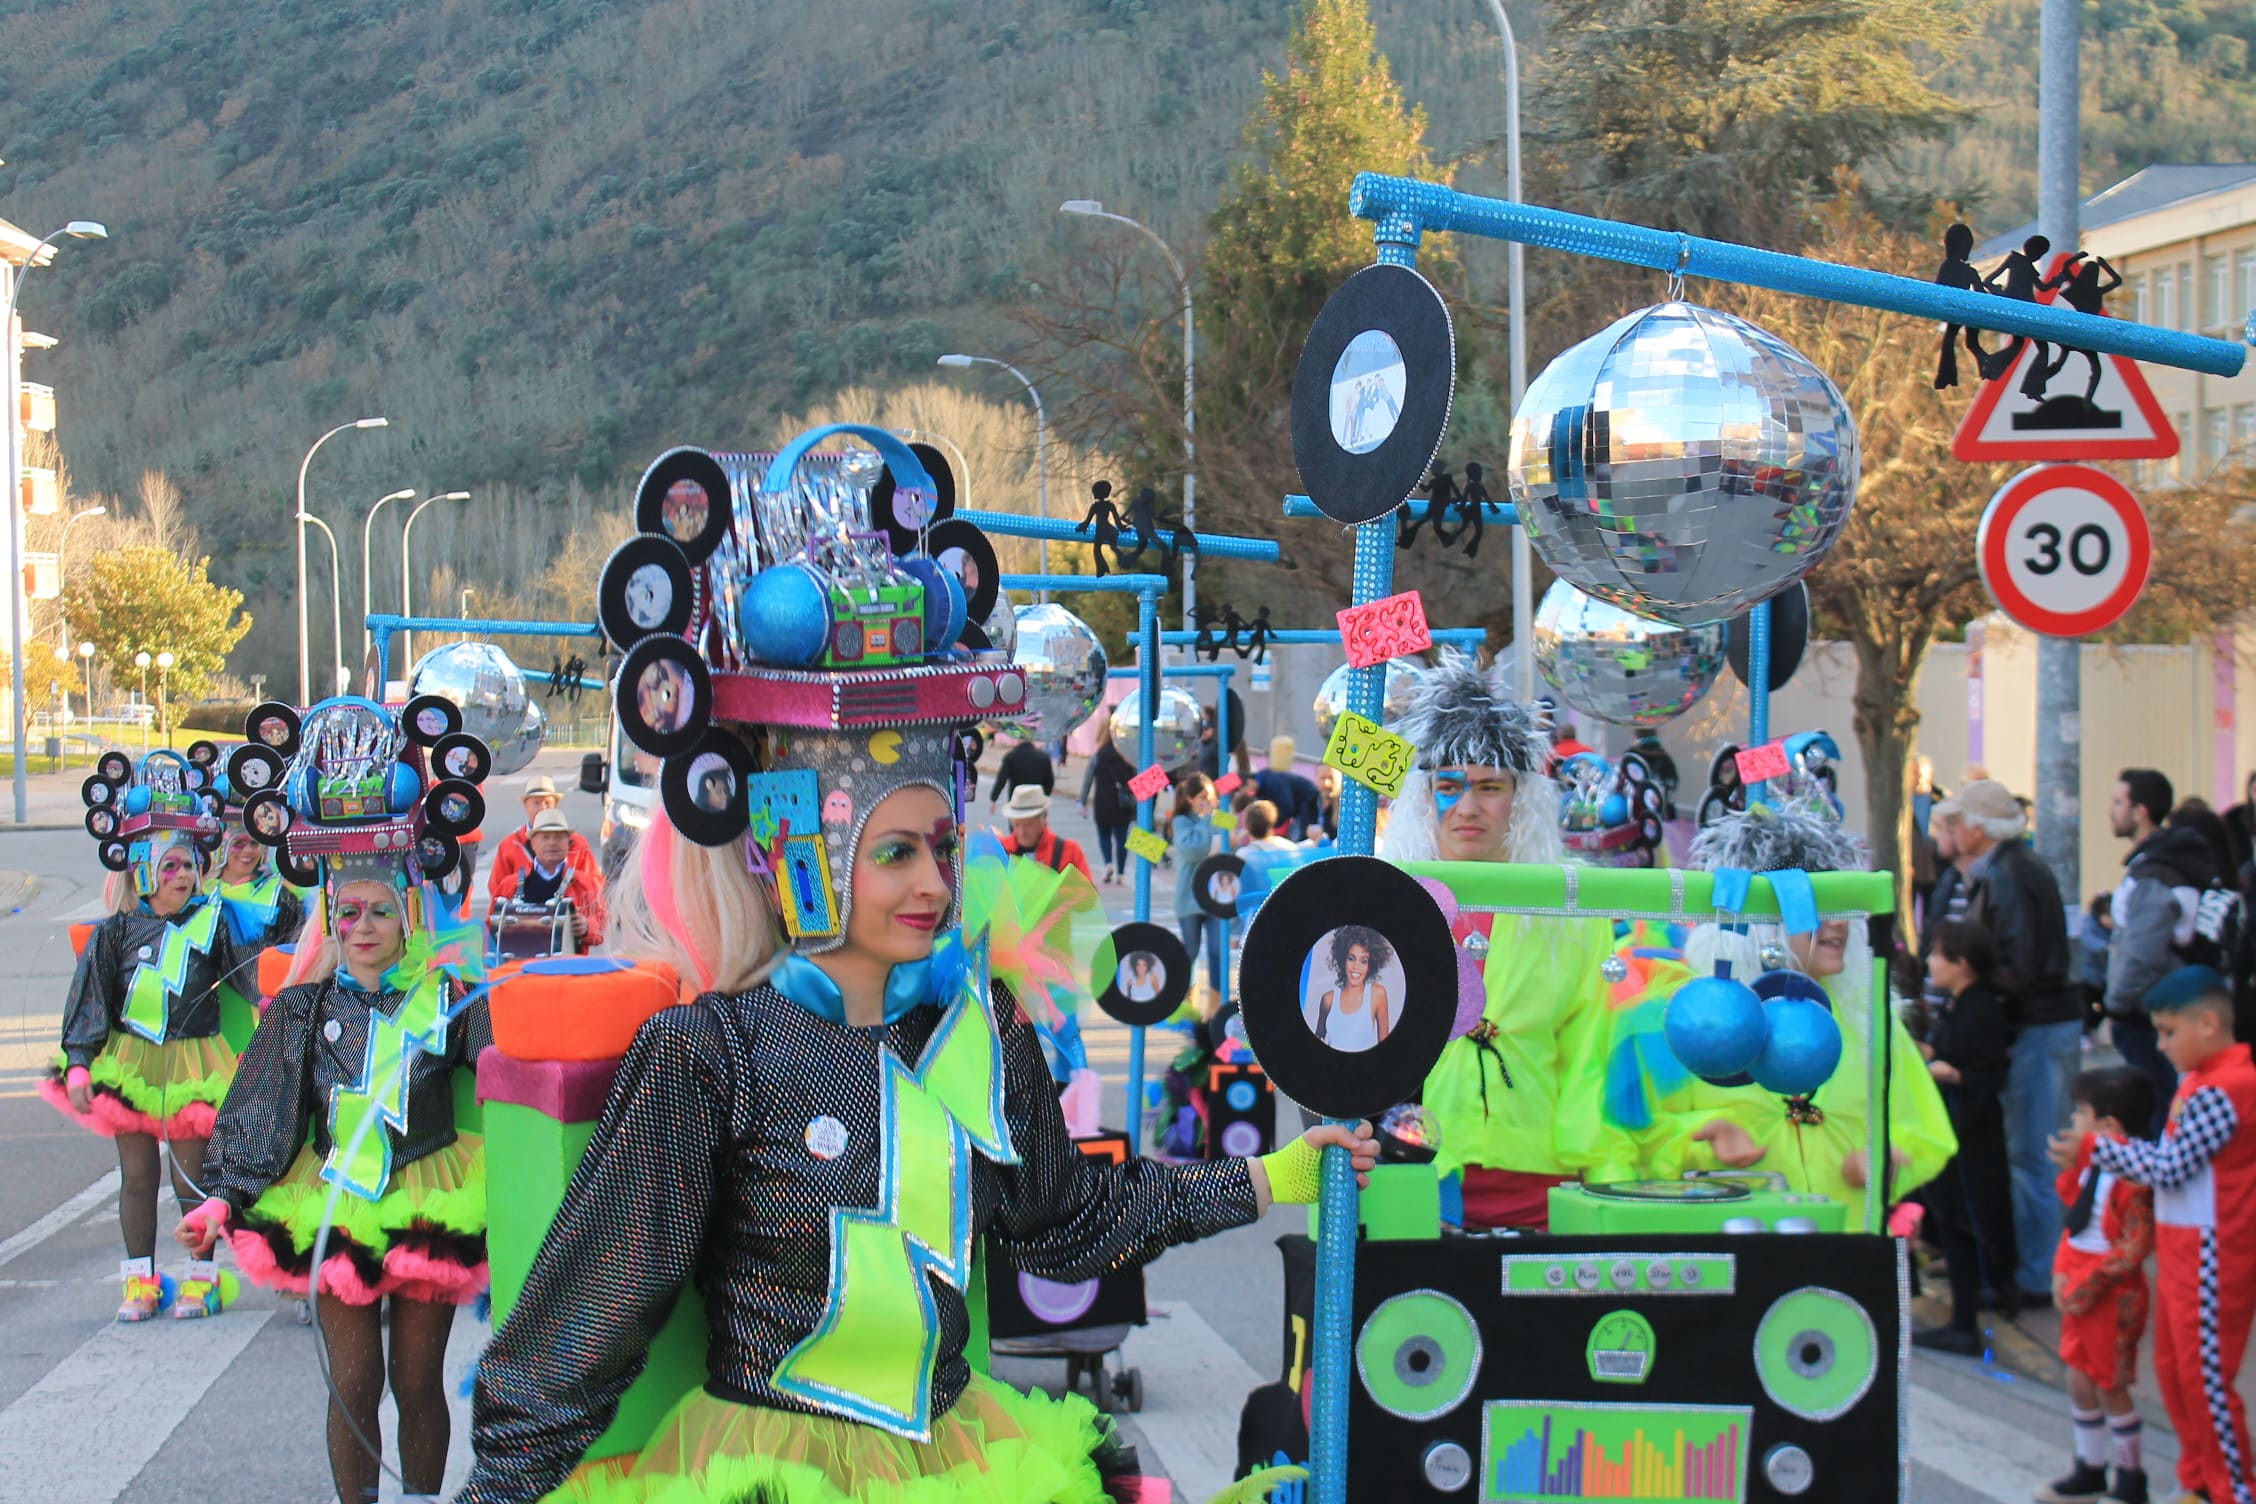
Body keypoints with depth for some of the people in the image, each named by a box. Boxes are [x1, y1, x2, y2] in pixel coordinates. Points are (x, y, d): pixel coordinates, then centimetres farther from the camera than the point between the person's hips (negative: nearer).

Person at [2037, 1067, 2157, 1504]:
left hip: (2113, 1297, -8)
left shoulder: (2131, 1176, -22)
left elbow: (2135, 1246, -24)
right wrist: (2062, 1274, -3)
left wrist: (2089, 1285, -22)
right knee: (2079, 1381, 15)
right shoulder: (2089, 1167, 3)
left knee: (2110, 1386, 3)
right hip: (2079, 1291, 8)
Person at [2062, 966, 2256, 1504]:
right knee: (2173, 1369, 17)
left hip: (2211, 1254, -10)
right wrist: (2118, 1147, 0)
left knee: (2205, 1376, -2)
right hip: (2181, 1249, 10)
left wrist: (2096, 1150, -16)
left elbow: (2171, 1168, -22)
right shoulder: (2199, 1081, 10)